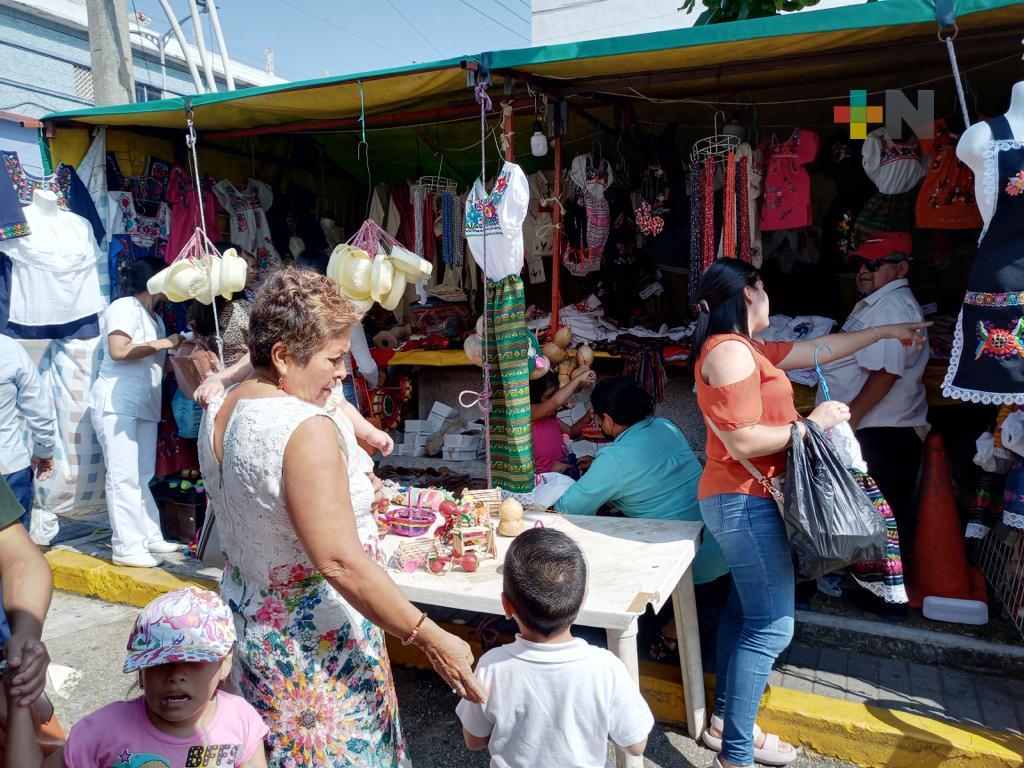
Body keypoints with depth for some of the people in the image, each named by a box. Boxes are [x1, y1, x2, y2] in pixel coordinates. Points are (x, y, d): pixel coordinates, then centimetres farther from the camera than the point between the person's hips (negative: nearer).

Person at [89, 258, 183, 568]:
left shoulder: (155, 318, 20)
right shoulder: (124, 307, -6)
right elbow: (118, 351, -19)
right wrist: (163, 344, -13)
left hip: (144, 406, 9)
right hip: (116, 404, -9)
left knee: (142, 476, 10)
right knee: (124, 477, -7)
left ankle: (149, 537, 16)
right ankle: (126, 548, -3)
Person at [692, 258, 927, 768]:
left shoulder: (746, 349, 14)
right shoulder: (731, 352, -18)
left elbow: (819, 349, 25)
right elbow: (743, 443, -23)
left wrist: (886, 332, 33)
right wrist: (811, 423, -14)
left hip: (742, 501, 11)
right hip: (745, 502, -11)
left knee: (744, 609, 16)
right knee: (771, 626, -6)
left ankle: (724, 719, 28)